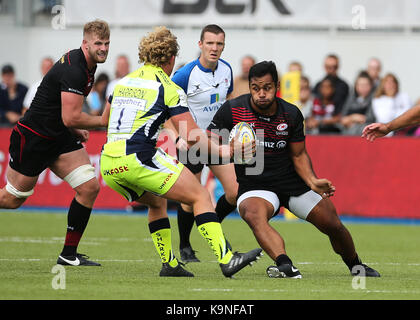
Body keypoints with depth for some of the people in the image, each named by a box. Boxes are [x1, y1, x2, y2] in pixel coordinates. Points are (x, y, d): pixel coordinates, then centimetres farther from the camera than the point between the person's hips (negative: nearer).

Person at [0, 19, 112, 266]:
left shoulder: (86, 66, 7)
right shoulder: (74, 71, -24)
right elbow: (70, 118, -26)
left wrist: (76, 130, 13)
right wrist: (103, 121, -13)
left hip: (60, 137, 9)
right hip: (33, 138, -9)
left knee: (90, 187, -4)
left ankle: (69, 255, 2)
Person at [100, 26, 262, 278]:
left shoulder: (123, 82, 18)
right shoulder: (169, 88, 0)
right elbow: (191, 136, -5)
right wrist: (221, 151, 4)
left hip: (108, 166, 7)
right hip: (139, 158, -7)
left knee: (157, 201, 31)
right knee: (200, 196, -3)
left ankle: (169, 264, 25)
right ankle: (226, 259, -16)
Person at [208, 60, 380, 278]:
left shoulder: (291, 114, -4)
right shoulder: (232, 110, -12)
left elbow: (298, 155, 5)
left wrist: (312, 182, -12)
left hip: (292, 181, 3)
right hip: (254, 186, -3)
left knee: (333, 225, 1)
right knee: (253, 214, -37)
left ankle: (355, 266, 31)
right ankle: (286, 266, -54)